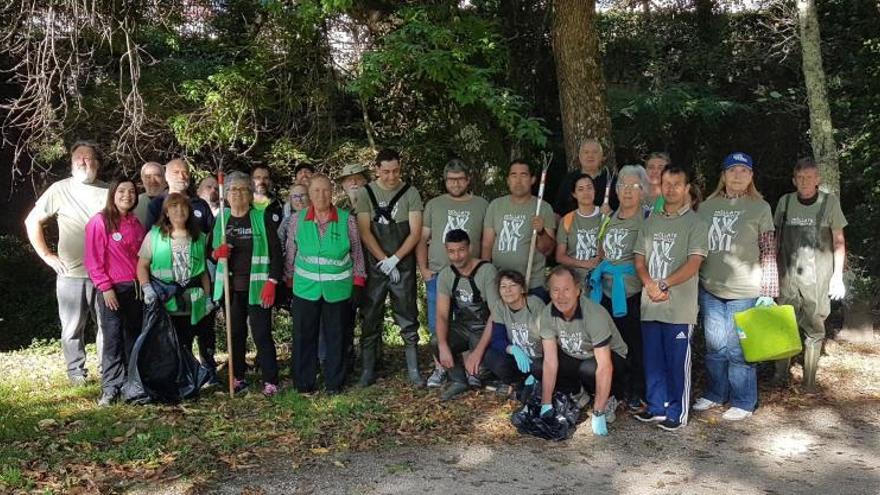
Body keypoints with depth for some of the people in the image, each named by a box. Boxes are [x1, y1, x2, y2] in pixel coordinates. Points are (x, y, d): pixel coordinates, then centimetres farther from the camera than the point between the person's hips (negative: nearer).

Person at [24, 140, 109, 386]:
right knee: (73, 328, 7)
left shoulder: (108, 192, 4)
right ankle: (76, 372, 21)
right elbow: (32, 221, 7)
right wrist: (47, 256, 2)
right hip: (70, 273, -1)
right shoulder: (60, 190, 1)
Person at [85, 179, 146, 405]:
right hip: (112, 289, -5)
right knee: (113, 339, -4)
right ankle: (110, 388, 4)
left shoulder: (136, 223, 12)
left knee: (134, 337, 10)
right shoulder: (100, 221, -6)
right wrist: (105, 287, -13)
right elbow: (93, 259, -9)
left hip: (135, 287, 6)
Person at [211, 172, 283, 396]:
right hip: (230, 287, 4)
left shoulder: (262, 218, -3)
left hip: (256, 287, -4)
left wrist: (271, 283, -13)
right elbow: (210, 250, 14)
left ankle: (271, 381, 3)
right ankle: (238, 378, 22)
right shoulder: (221, 219, 7)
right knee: (235, 333, 10)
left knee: (261, 334, -4)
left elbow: (275, 252, -5)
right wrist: (217, 253, -11)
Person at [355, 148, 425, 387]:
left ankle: (413, 370, 11)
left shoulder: (410, 193, 0)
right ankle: (368, 370, 14)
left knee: (408, 320, 3)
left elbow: (415, 232, -4)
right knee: (371, 319, 5)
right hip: (374, 266, 0)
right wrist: (384, 261, -11)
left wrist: (394, 260, -12)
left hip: (403, 266, 0)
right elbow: (364, 231, -5)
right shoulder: (366, 193, 1)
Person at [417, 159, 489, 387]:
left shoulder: (482, 205, 7)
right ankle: (439, 367, 17)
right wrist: (423, 268, -2)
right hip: (437, 274, 1)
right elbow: (422, 238, 8)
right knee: (437, 326, 4)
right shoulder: (434, 205, 9)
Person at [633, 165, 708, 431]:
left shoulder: (694, 223, -2)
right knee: (653, 360, 12)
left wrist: (664, 284, -18)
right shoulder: (650, 222, 14)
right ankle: (656, 407, 25)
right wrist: (650, 285, -9)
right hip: (650, 304, 5)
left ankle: (677, 413, 13)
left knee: (677, 361, 1)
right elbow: (639, 259, 9)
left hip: (679, 307, -5)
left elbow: (693, 263, -12)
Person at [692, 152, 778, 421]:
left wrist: (768, 293, -5)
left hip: (744, 291, -3)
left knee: (738, 348, 3)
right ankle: (715, 394, 30)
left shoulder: (760, 207, 0)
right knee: (714, 346, 13)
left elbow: (769, 253, -1)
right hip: (710, 288, 3)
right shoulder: (706, 206, 7)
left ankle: (743, 402, 19)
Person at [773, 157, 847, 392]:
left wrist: (838, 276, -1)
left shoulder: (829, 201, 0)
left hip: (818, 279, -1)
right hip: (787, 277, 2)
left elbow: (839, 241, 4)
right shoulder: (785, 201, 5)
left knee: (814, 330, 3)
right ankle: (780, 374, 16)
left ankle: (809, 381, 12)